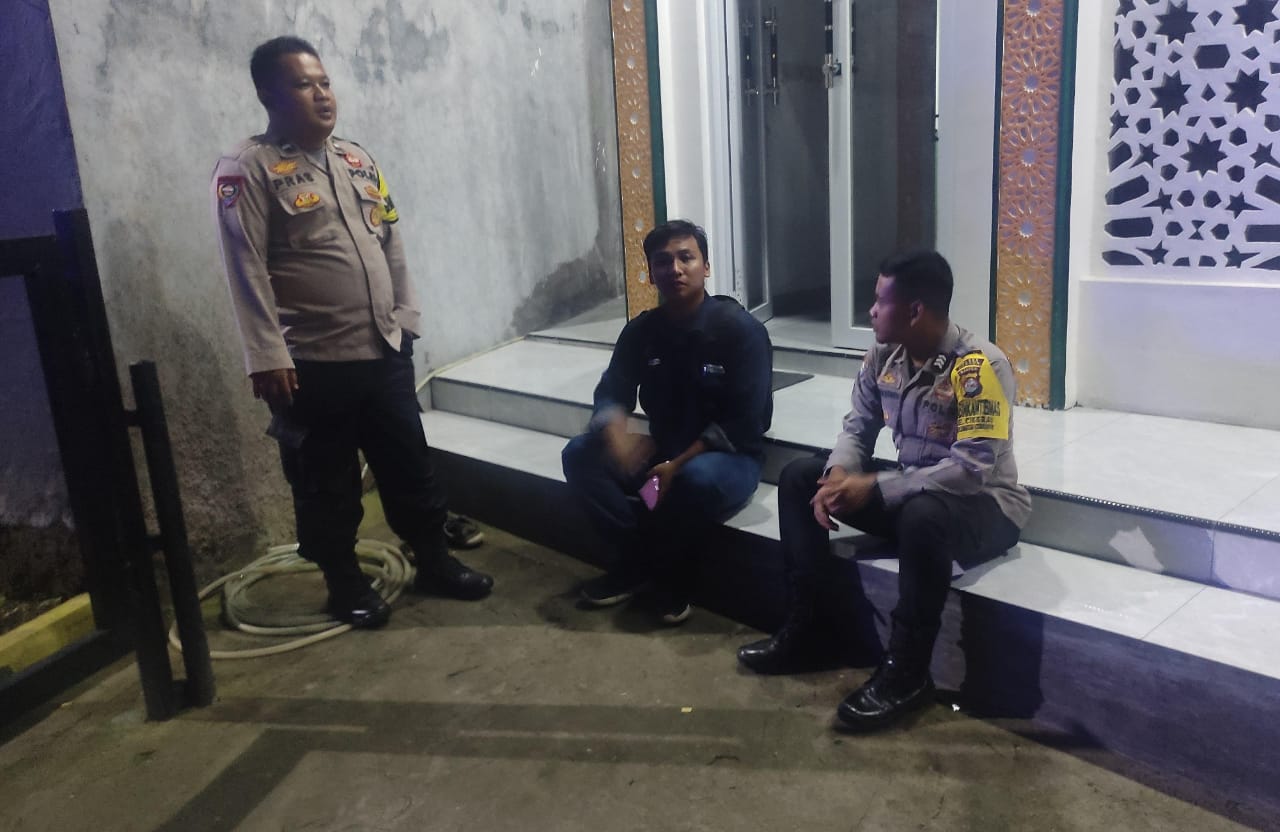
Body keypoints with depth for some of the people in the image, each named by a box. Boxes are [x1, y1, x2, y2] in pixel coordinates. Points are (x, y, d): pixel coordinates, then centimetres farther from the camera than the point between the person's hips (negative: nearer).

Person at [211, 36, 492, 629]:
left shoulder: (357, 159, 12)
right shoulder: (248, 170, -9)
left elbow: (392, 245, 15)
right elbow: (247, 271, -14)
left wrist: (405, 317, 13)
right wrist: (268, 357, -18)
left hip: (385, 351, 6)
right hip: (313, 363, -6)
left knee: (410, 464, 14)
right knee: (327, 482, 8)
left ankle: (435, 562, 30)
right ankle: (345, 583, 25)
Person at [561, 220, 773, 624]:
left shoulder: (741, 329, -16)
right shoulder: (641, 330, -1)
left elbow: (745, 421, -20)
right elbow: (611, 393, -1)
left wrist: (679, 465, -26)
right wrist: (616, 433, -27)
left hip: (728, 458, -5)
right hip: (663, 453, 5)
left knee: (697, 479, -39)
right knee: (579, 454, -14)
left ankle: (670, 571, -9)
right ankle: (636, 559, -4)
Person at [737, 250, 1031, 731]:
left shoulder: (978, 367, -24)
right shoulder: (883, 357, -2)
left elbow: (974, 469, -30)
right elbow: (857, 429, 5)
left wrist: (873, 488, -30)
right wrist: (839, 476, -18)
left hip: (985, 505, -7)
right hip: (909, 492, 8)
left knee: (923, 515, -41)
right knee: (799, 479, -3)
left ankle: (907, 672, -21)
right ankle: (798, 631, -1)